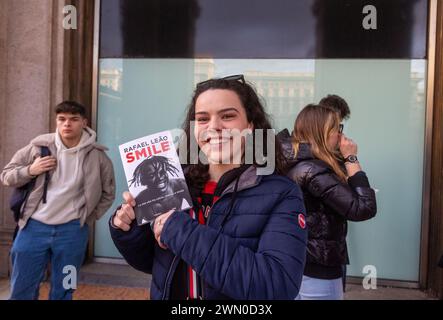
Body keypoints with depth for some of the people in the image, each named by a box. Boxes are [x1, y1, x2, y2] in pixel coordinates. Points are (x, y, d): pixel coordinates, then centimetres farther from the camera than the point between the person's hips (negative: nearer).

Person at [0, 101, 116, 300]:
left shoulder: (97, 156, -3)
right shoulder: (39, 146, -2)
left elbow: (108, 193, 9)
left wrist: (89, 218, 2)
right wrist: (30, 170, -13)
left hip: (72, 230, -1)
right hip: (34, 226, 1)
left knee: (63, 292, 12)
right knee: (20, 291, 11)